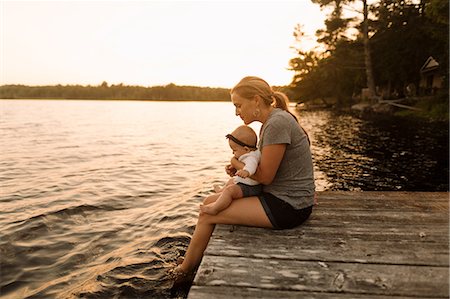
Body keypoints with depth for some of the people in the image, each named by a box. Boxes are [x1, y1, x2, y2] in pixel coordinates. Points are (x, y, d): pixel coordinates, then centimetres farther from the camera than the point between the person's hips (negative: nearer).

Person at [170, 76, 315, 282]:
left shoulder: (277, 123, -22)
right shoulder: (271, 121, 9)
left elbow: (265, 176, -19)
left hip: (287, 207, -10)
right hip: (282, 196, 10)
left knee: (208, 213, -5)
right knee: (211, 201, 11)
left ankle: (185, 270, 19)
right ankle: (194, 258, 24)